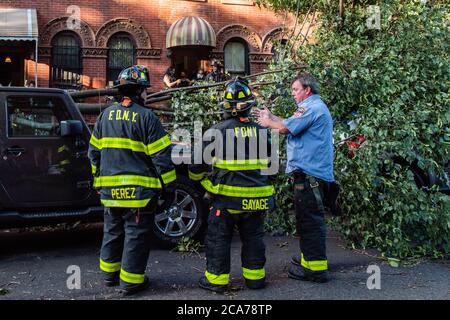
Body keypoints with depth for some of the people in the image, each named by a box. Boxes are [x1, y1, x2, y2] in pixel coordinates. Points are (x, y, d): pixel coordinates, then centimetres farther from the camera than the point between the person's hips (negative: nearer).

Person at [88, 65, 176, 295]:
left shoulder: (106, 115, 8)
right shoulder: (146, 117, -10)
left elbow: (94, 152, 14)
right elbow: (161, 156, -11)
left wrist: (98, 181, 23)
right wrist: (168, 186, -4)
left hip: (110, 189, 6)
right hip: (138, 190, -6)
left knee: (112, 231, 20)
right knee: (136, 234, 4)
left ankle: (110, 273, 32)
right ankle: (130, 281, 12)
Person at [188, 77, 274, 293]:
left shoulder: (218, 130, -11)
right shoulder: (260, 131, 2)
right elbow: (268, 163, 16)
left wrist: (199, 178, 12)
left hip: (228, 196, -4)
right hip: (256, 197, 4)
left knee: (218, 238, 9)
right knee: (253, 237, 17)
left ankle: (217, 279, 15)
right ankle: (255, 276, 25)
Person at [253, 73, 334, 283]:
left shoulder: (311, 107, -13)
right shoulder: (316, 107, 22)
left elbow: (285, 128, -16)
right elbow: (292, 126, 22)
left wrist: (268, 123, 2)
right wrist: (271, 117, 20)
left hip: (309, 174, -11)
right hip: (311, 173, 11)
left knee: (310, 220, -7)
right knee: (307, 219, 18)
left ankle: (316, 268, -1)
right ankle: (308, 258, 29)